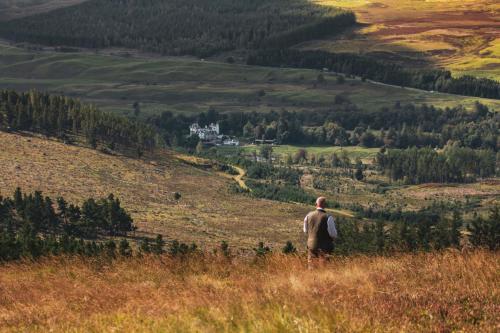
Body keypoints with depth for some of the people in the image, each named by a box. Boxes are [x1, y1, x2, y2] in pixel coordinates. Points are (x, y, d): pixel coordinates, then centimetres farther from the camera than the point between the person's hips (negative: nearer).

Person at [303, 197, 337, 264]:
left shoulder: (308, 216, -2)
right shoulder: (328, 217, -16)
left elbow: (306, 231, 12)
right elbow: (333, 235, -12)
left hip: (311, 245, 4)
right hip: (324, 248, -4)